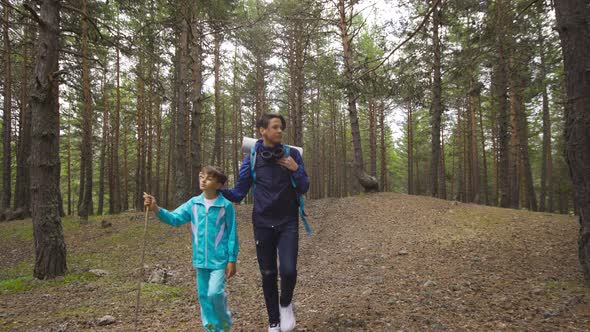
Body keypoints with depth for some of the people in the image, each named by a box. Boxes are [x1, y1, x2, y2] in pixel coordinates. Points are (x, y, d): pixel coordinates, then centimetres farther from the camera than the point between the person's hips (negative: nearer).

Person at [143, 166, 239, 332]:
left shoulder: (226, 206, -10)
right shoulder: (193, 203, 1)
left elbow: (232, 235, -7)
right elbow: (174, 218, -7)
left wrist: (232, 260, -7)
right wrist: (156, 209, -23)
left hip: (219, 259, -5)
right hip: (201, 259, 5)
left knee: (215, 292, -13)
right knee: (204, 295, 13)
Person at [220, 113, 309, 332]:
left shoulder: (292, 154, 0)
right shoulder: (251, 159, -1)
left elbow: (303, 189, 4)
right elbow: (239, 193, 2)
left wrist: (296, 170, -14)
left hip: (288, 223, 0)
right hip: (263, 224, 1)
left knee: (288, 270, -15)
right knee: (268, 275, 8)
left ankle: (286, 304, 18)